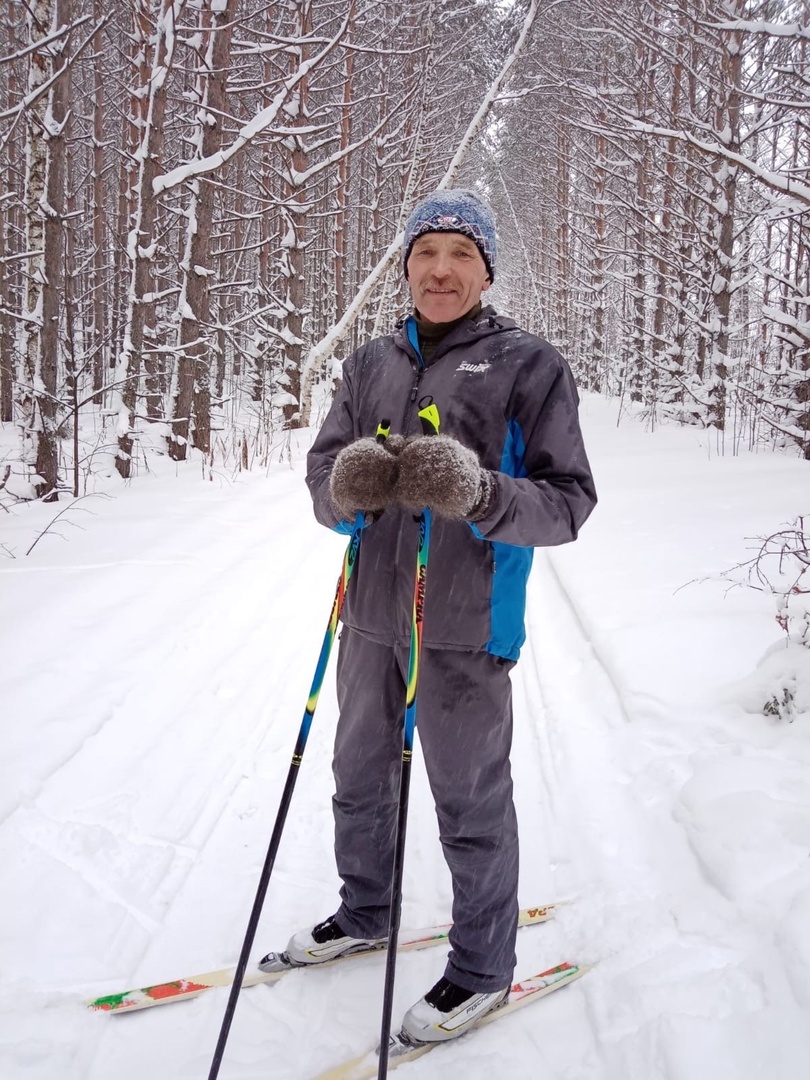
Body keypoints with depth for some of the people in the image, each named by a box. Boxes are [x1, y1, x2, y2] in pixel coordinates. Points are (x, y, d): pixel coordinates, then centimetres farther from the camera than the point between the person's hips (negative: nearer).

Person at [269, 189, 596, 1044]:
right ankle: (363, 915, 44)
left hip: (464, 626, -5)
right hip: (370, 615, 6)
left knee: (470, 801, 6)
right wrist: (350, 485, -19)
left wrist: (480, 495, -28)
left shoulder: (528, 364, -6)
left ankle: (483, 968, 28)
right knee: (359, 778, 20)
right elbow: (322, 481, 5)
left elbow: (567, 502, -10)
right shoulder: (371, 364, 9)